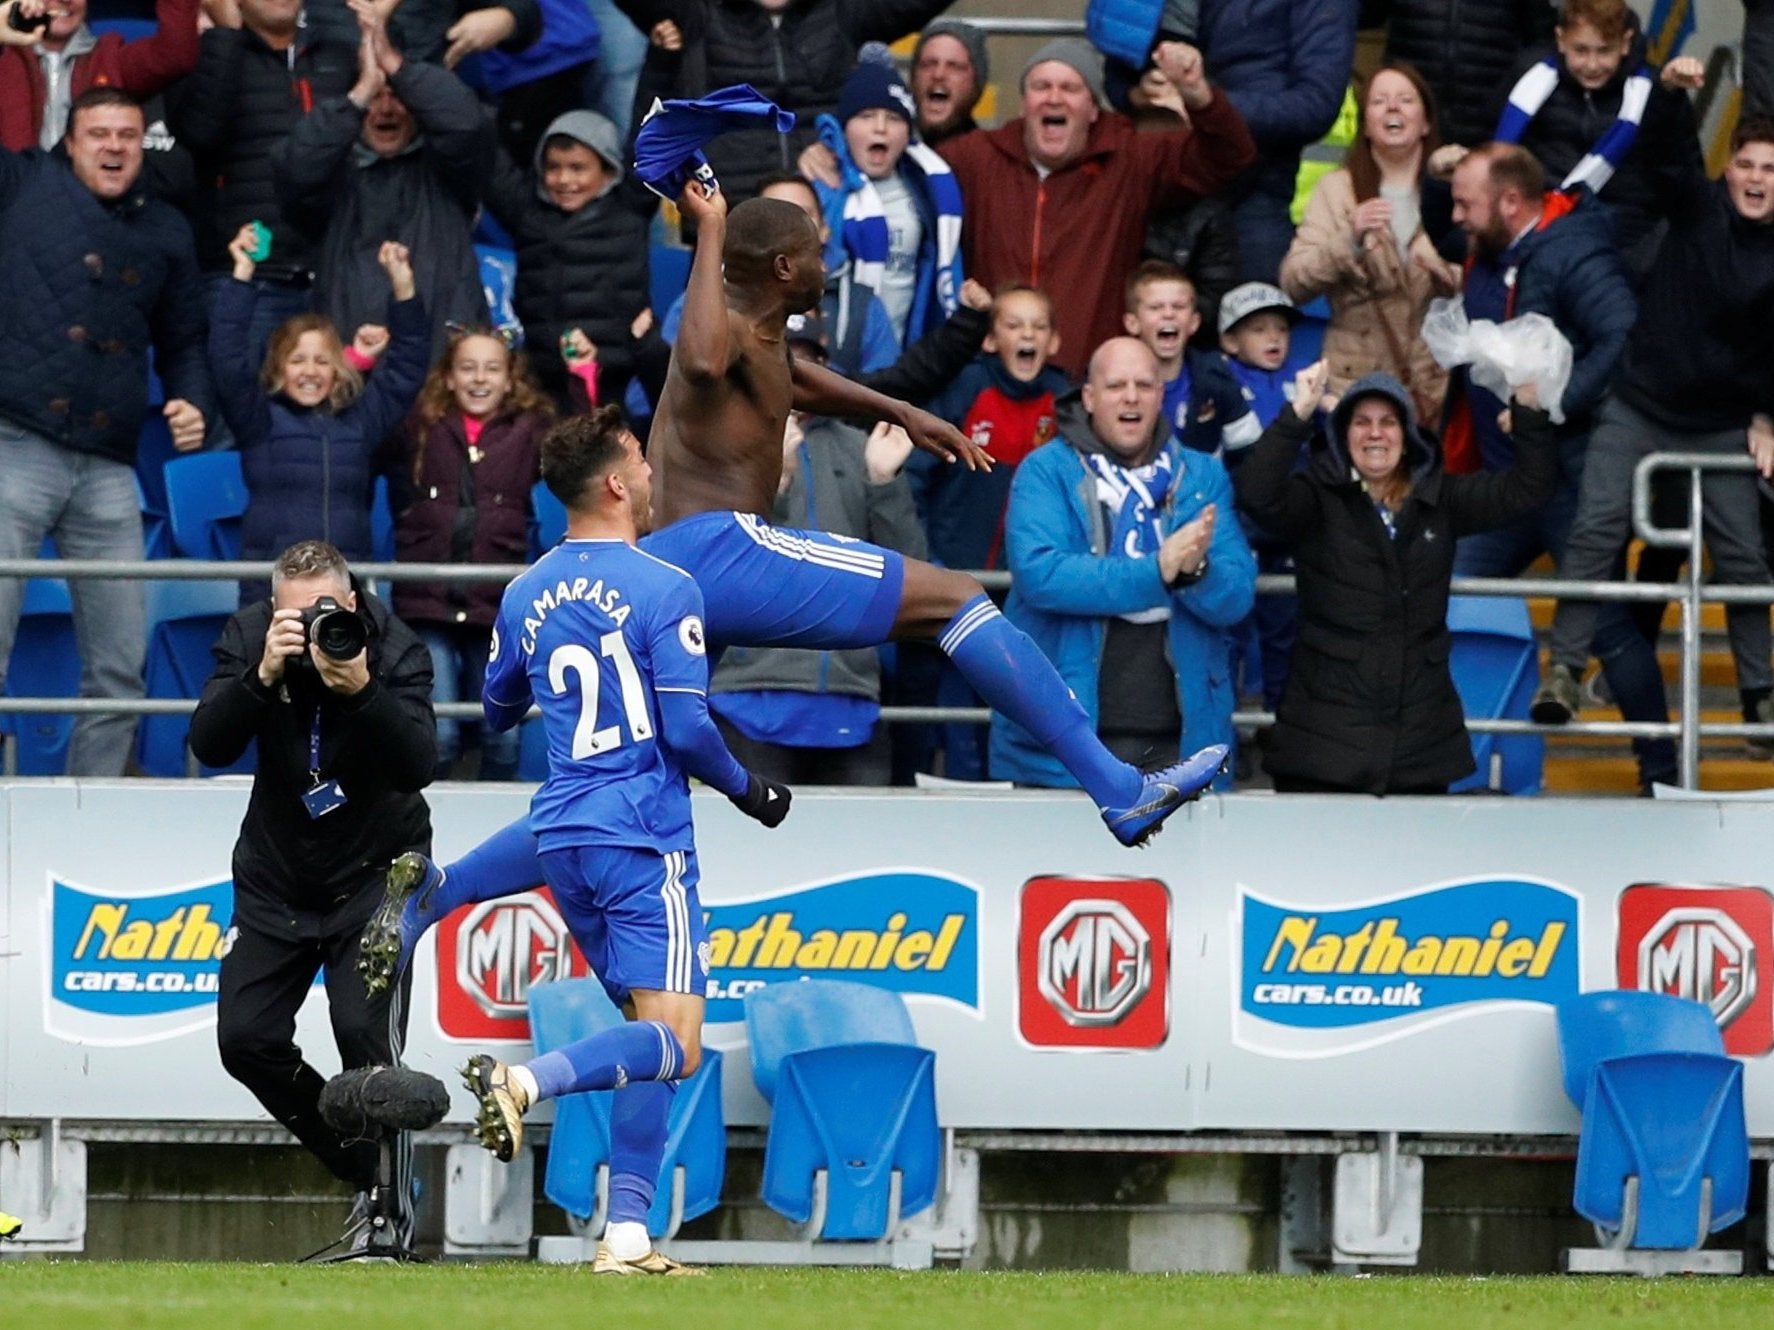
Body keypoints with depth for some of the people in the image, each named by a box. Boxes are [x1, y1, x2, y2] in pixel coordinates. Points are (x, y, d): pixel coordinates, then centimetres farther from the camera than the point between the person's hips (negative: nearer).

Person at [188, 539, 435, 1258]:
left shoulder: (394, 650, -20)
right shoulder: (249, 637, -13)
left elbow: (418, 765, -32)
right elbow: (210, 745, -24)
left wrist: (360, 690, -46)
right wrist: (262, 674, -39)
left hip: (372, 874, -4)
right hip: (275, 875, 4)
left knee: (364, 1033, -19)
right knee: (246, 1038, -4)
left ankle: (390, 1208, -4)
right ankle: (364, 1169, 14)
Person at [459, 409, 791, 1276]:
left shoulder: (525, 595, 9)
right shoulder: (663, 589, -10)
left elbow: (498, 710, 23)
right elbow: (687, 729, -13)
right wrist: (750, 792, 4)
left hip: (562, 832, 7)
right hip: (643, 834, -7)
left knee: (650, 1036, 13)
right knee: (673, 1045, -9)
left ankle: (627, 1236, 4)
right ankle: (526, 1082, -33)